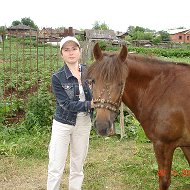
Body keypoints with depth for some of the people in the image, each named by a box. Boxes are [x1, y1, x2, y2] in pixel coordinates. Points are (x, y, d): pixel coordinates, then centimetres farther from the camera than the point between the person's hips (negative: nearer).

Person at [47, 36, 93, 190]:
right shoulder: (58, 77, -12)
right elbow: (67, 104, -18)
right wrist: (90, 104, -27)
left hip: (84, 124, 3)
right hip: (63, 124, -3)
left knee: (78, 166, 15)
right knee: (56, 167, 3)